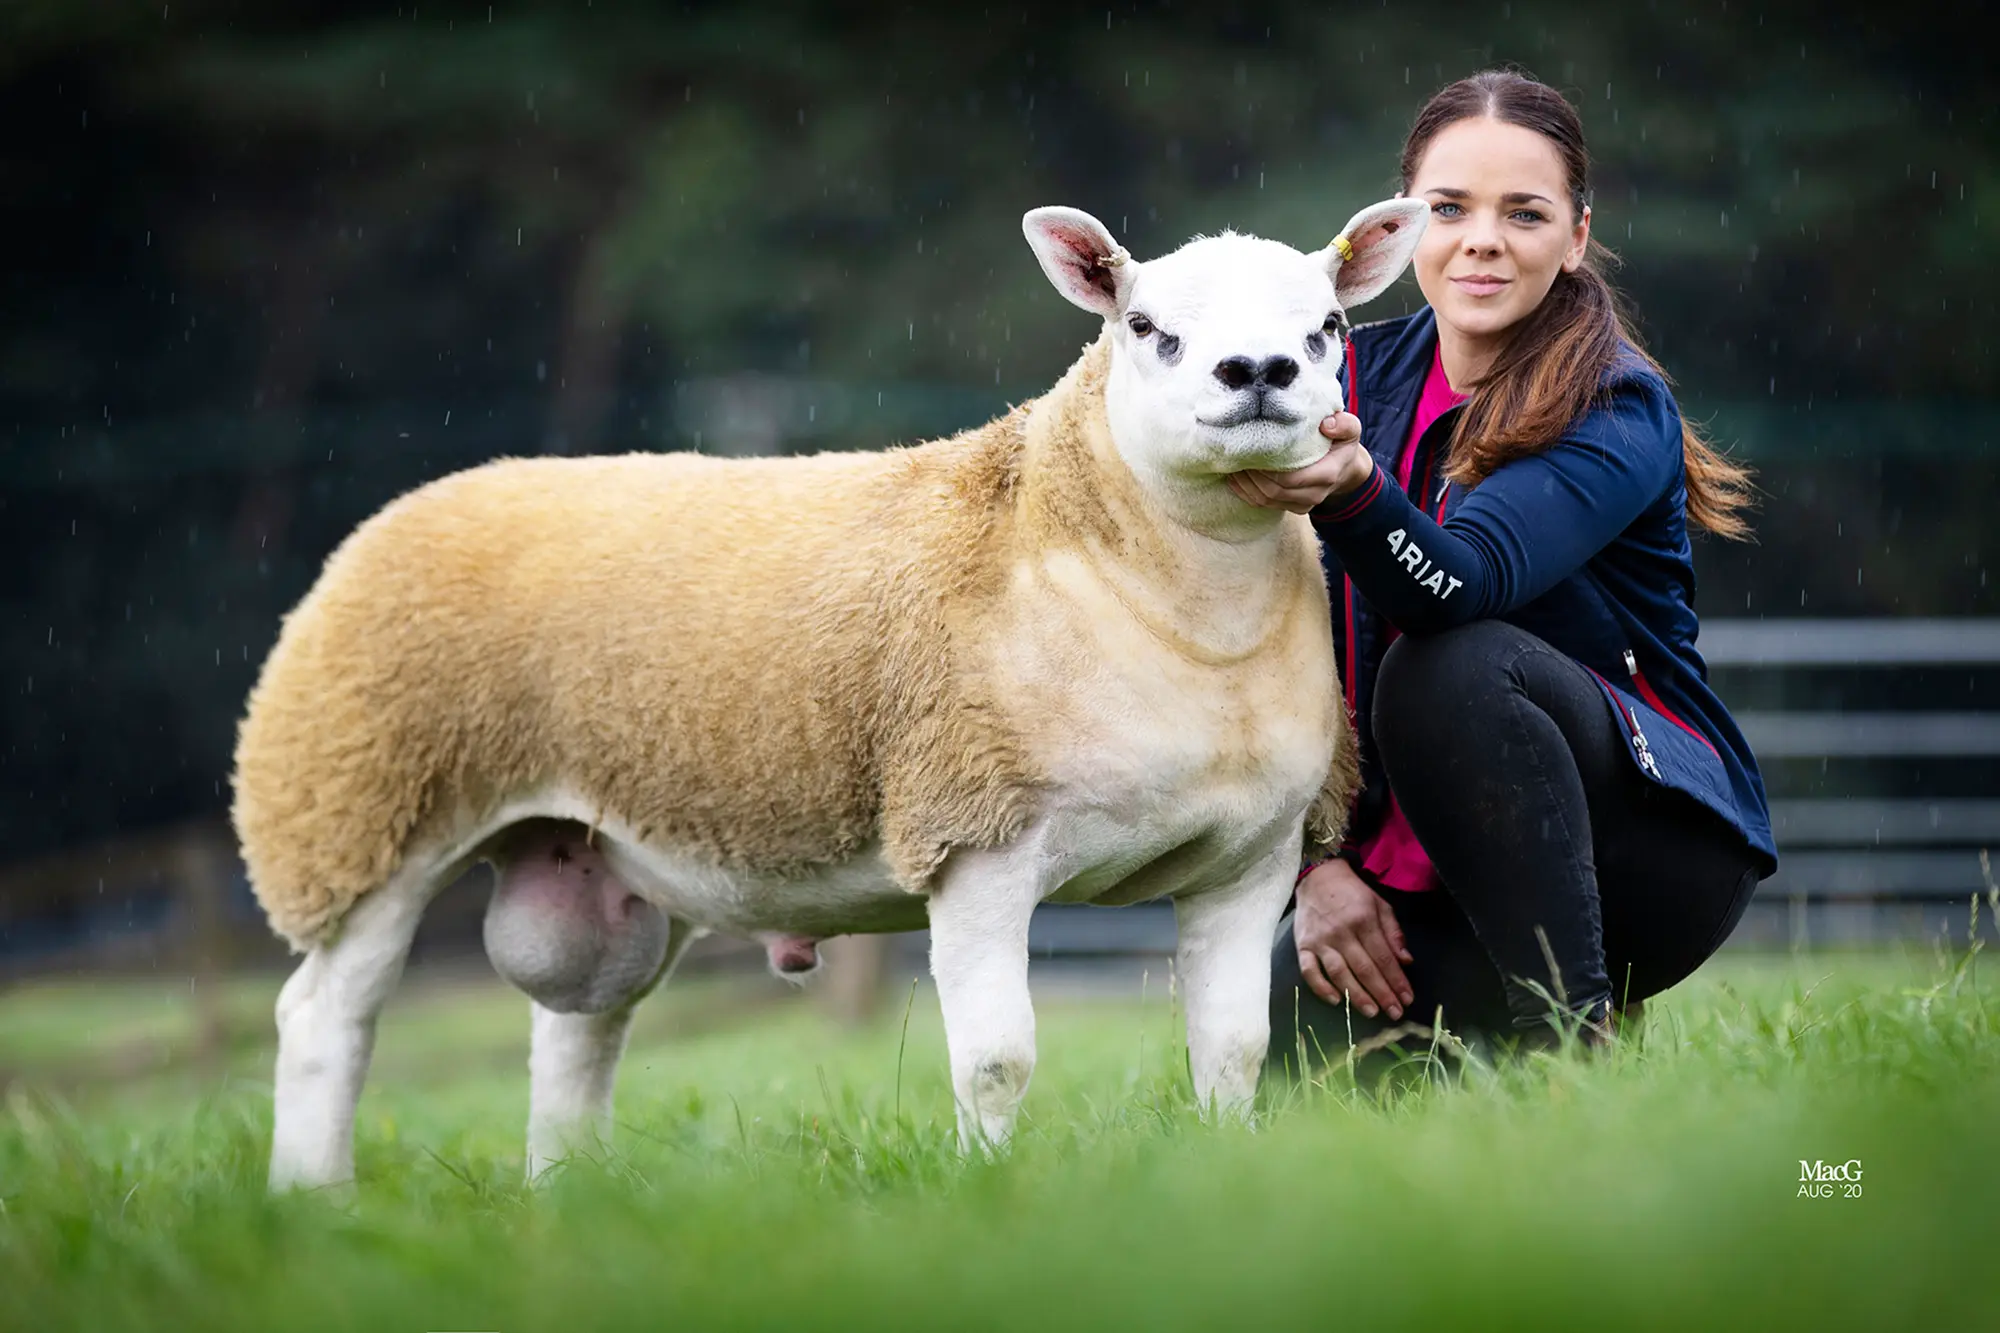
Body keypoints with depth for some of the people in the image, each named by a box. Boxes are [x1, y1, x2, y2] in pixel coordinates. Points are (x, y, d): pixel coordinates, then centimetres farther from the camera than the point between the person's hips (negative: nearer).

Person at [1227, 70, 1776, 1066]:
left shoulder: (1620, 415, -13)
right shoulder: (1358, 377, 3)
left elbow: (1466, 583, -32)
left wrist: (1350, 489, -52)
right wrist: (1318, 861, -10)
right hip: (1411, 873, 5)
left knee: (1450, 667, -32)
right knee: (1285, 1041, -22)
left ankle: (1577, 1042, -24)